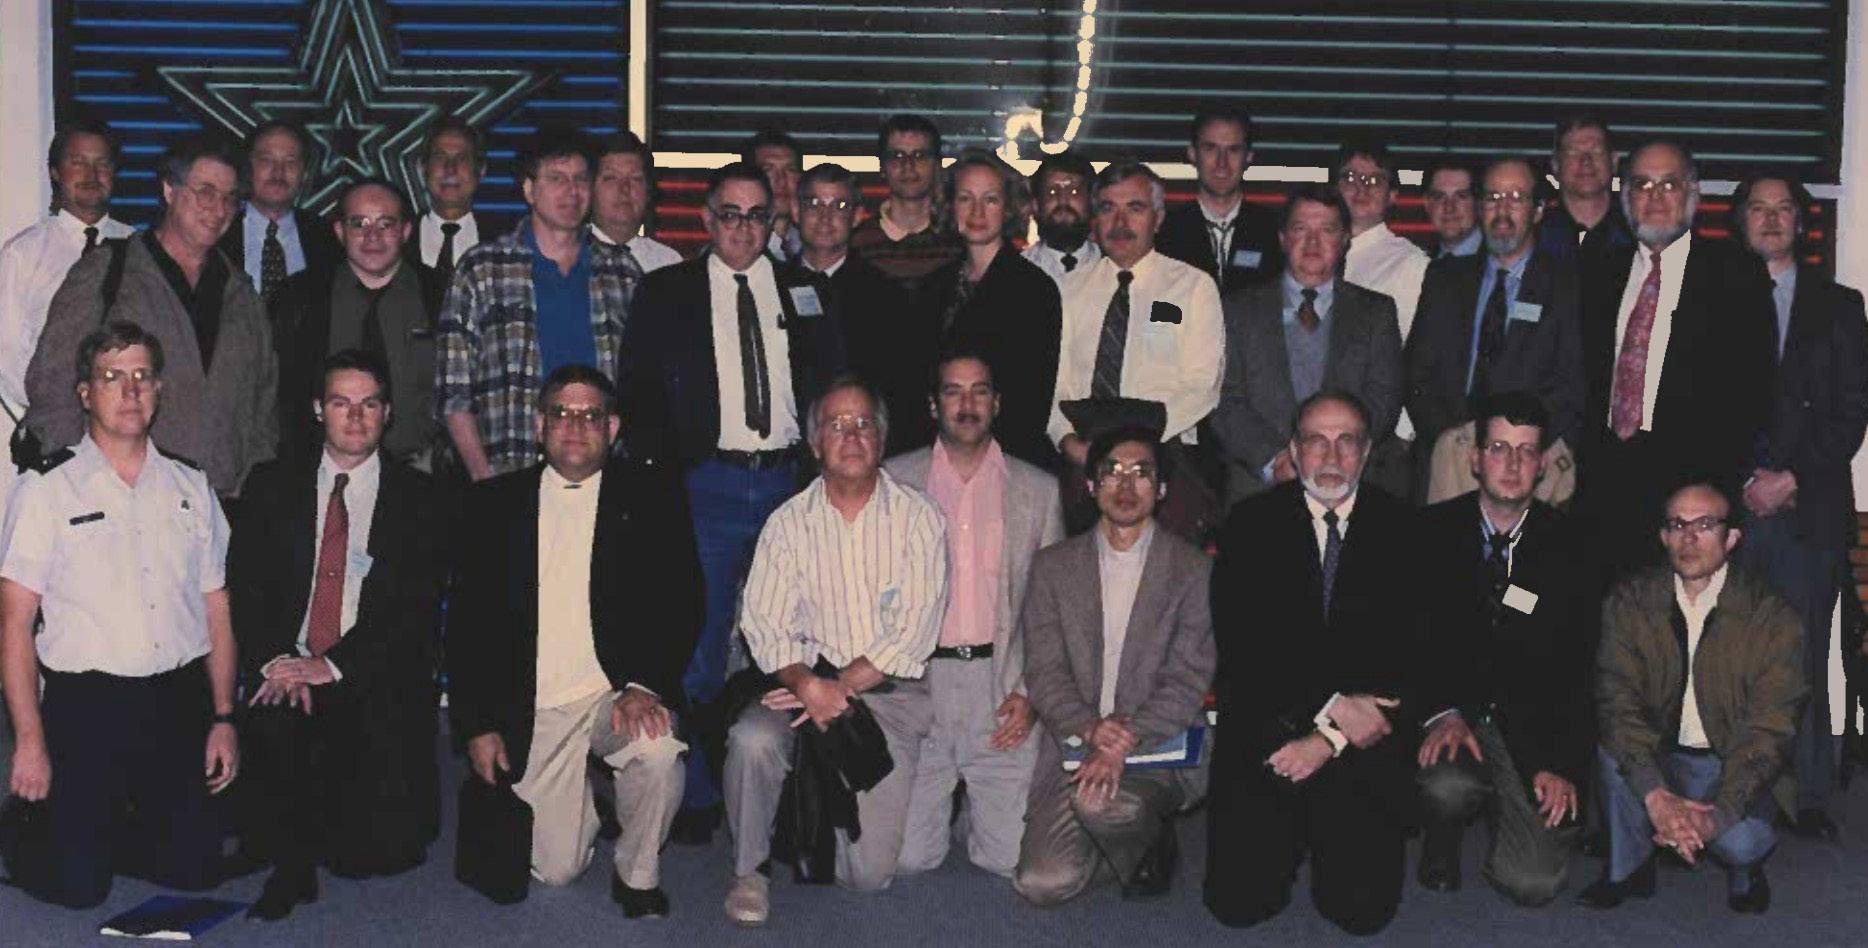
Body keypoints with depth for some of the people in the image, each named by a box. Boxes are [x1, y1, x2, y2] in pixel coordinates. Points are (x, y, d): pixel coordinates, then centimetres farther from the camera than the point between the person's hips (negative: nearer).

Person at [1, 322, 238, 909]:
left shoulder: (190, 488, 11)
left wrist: (223, 719, 5)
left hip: (179, 705, 4)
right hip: (85, 706, -4)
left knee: (195, 870, -1)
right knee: (77, 885, -8)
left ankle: (106, 836, 28)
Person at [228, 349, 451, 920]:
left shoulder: (421, 500, 6)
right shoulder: (273, 488, 13)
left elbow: (417, 607, -4)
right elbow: (244, 587, 6)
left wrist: (332, 666, -15)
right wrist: (275, 662, -13)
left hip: (378, 686, -1)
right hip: (284, 675, 2)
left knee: (380, 846, -20)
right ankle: (292, 862, -9)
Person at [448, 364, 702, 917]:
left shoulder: (650, 494, 4)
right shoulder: (494, 503, 8)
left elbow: (681, 600, -4)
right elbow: (467, 619, 7)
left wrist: (646, 685, -20)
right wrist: (476, 726, -1)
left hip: (619, 690, -1)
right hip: (534, 711, 1)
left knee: (658, 751, -34)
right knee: (555, 870, -5)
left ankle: (637, 874, -6)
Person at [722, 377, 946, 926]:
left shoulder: (918, 519, 0)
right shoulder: (788, 523, 5)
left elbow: (914, 633, -7)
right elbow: (763, 624, -3)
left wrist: (842, 687, -16)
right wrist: (809, 685, -22)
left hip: (891, 692, -1)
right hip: (808, 680, 1)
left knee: (868, 871, -10)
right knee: (753, 737, -34)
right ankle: (749, 869, -8)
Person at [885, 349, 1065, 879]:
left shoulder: (1038, 490, 9)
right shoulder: (894, 481, 7)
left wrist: (1031, 693, -4)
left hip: (1002, 689, 0)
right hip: (917, 682, 0)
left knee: (1008, 856, -5)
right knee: (911, 857, -5)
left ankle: (978, 803, 27)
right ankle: (943, 799, 28)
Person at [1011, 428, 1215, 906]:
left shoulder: (1194, 570, 1)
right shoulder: (1053, 566, 8)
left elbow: (1187, 681, -6)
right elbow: (1043, 671, 1)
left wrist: (1127, 742, -22)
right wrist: (1089, 728, -18)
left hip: (1158, 746, -2)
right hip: (1073, 744, 3)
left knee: (1102, 802, -34)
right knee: (1043, 882, -14)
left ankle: (1154, 846, 2)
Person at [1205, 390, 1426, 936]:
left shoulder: (1403, 530, 3)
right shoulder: (1251, 526, 3)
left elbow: (1417, 654, -3)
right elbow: (1240, 649, -5)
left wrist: (1329, 740, -12)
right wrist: (1332, 707, -16)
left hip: (1365, 746, 0)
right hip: (1267, 736, 0)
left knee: (1362, 909, -12)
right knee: (1239, 904, -9)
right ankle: (1294, 832, 22)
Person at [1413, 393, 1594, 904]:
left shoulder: (1568, 546, 1)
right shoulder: (1433, 532, -1)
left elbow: (1582, 669, 1)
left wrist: (1563, 764, -9)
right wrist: (1442, 712, -20)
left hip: (1534, 727, 1)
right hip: (1452, 713, -1)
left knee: (1533, 882, -14)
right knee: (1446, 788, -35)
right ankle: (1441, 844, 4)